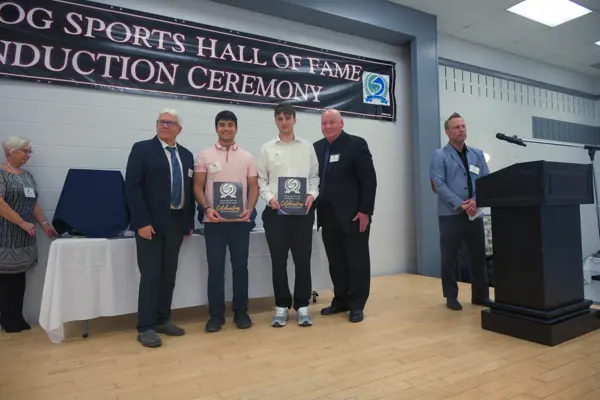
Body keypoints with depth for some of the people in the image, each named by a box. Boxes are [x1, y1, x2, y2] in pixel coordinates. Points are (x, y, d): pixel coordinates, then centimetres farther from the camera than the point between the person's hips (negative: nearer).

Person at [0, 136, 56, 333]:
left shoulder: (28, 176, 14)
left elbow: (34, 204, 15)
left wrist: (44, 223, 4)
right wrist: (22, 223, -18)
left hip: (23, 238, 7)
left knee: (19, 276, 8)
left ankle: (16, 318, 15)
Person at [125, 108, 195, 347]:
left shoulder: (186, 155, 13)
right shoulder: (142, 149, -2)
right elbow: (132, 187, -9)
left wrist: (190, 221, 7)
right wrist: (142, 222, -16)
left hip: (176, 222, 5)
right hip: (151, 223, -5)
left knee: (169, 274, 10)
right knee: (151, 275, -2)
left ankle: (163, 320, 23)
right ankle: (145, 327, 9)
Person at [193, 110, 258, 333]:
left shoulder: (247, 157, 8)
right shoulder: (205, 155, 5)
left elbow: (254, 187, 6)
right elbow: (198, 186, 2)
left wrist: (249, 209, -10)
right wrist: (207, 208, -13)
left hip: (240, 221, 1)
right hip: (214, 221, -1)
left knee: (240, 266, 6)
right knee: (215, 268, 4)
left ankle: (241, 312, 19)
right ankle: (216, 314, 15)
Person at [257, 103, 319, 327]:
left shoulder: (307, 147, 11)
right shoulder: (267, 148, 8)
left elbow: (314, 175, 10)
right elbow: (261, 179, 6)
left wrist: (312, 195, -6)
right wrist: (269, 198, -10)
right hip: (275, 211, 0)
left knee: (302, 259, 3)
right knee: (278, 261, 6)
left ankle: (302, 305, 17)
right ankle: (282, 306, 19)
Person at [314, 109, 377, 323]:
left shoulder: (357, 144, -5)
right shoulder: (317, 148, 11)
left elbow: (369, 180, -9)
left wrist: (365, 211, -15)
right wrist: (314, 207, 2)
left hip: (354, 215, -5)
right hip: (328, 216, 5)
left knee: (357, 262, 5)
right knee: (336, 262, 12)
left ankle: (357, 305, 16)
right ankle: (341, 300, 25)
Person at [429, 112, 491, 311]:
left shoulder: (477, 154, 14)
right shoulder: (440, 156, -1)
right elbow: (439, 184, -12)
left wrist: (476, 200, -11)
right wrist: (460, 205, -17)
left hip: (475, 214, 5)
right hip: (450, 214, -4)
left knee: (479, 256, 10)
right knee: (450, 258, 3)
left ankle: (481, 295, 25)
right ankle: (451, 296, 16)